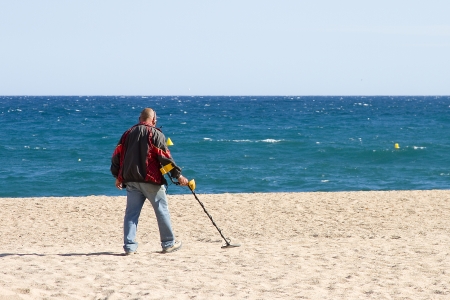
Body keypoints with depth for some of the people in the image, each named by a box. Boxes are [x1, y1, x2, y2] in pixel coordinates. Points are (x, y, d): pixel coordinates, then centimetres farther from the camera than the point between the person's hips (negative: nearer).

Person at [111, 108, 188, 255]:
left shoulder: (128, 134, 11)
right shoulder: (156, 134, -4)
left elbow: (117, 155, 13)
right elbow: (165, 157, -10)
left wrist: (118, 176, 23)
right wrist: (178, 175, -7)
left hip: (131, 180, 5)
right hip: (151, 180, -5)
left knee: (131, 212, 6)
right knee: (162, 210, 5)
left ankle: (129, 246, 1)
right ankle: (168, 244, 10)